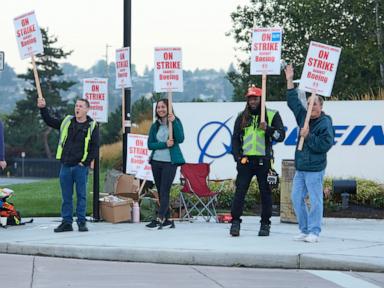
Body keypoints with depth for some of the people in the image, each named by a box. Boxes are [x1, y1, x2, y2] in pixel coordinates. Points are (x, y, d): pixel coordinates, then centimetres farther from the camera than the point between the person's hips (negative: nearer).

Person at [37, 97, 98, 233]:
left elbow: (95, 147, -3)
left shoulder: (92, 126, -1)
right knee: (66, 196, 6)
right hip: (65, 166, 4)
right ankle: (66, 222, 11)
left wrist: (85, 162, -9)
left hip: (81, 167, -4)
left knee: (81, 195, 1)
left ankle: (82, 222, 8)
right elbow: (49, 121, 16)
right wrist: (43, 109, 2)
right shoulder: (67, 121, 11)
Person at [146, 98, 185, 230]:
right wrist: (164, 144, -13)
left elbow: (180, 139, -16)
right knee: (160, 192, 8)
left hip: (170, 162, -5)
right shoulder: (155, 126, 10)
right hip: (156, 161, 5)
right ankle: (167, 220, 15)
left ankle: (159, 220, -16)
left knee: (164, 191, -11)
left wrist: (174, 122, -24)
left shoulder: (176, 122, -2)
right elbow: (150, 144, 3)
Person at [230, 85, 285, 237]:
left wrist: (268, 129, -18)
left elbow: (281, 135, -2)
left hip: (264, 160, -2)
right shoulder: (242, 116, 12)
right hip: (245, 160, 2)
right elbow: (235, 138, 15)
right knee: (240, 191, -4)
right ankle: (235, 222, 0)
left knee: (265, 192, 3)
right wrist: (238, 156, 4)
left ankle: (265, 224, 10)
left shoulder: (272, 115, 4)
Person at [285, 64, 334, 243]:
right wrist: (290, 82, 14)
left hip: (314, 169, -8)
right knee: (296, 198, 7)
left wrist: (308, 136, -16)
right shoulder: (304, 117, 11)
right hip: (300, 167, 8)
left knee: (315, 200, -5)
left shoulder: (325, 123, -9)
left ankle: (314, 232, -1)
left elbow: (325, 145, -16)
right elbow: (293, 102, 18)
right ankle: (305, 230, 15)